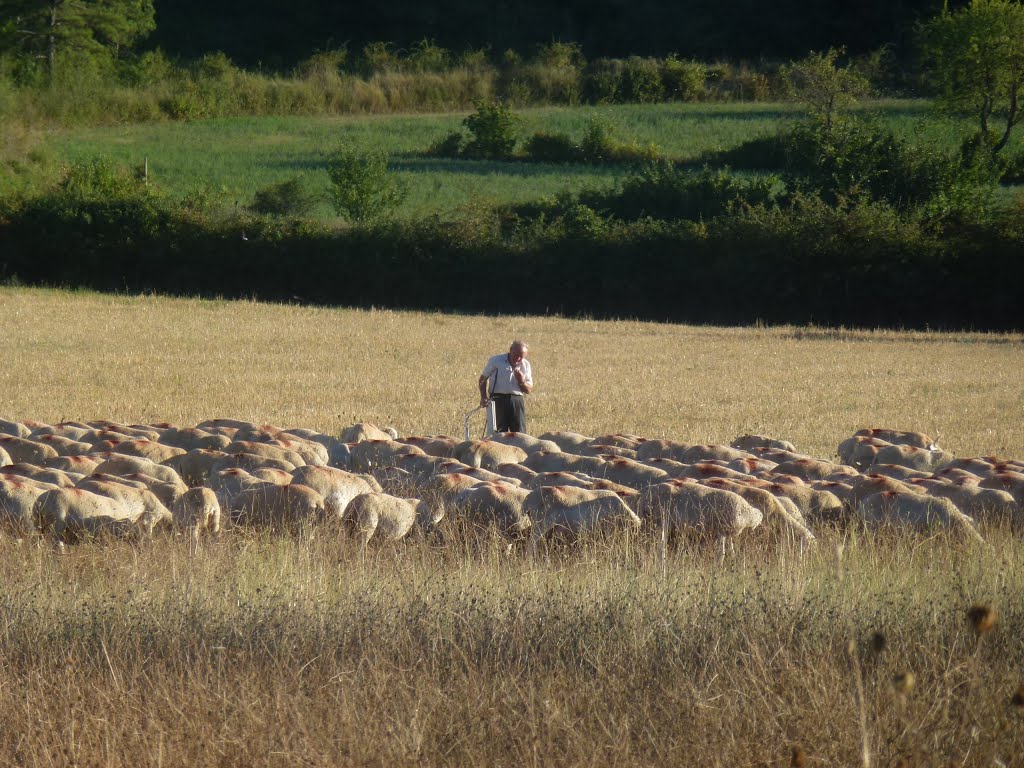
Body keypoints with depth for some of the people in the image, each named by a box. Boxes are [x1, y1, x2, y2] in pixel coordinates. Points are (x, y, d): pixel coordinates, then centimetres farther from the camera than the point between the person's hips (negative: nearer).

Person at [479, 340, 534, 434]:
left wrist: (522, 382, -9)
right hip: (498, 400, -3)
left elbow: (529, 390, 13)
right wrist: (484, 398, -4)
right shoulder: (496, 361, 3)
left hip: (517, 401, 3)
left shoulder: (525, 365, 11)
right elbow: (483, 379, 10)